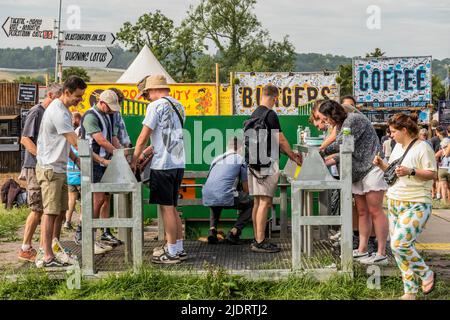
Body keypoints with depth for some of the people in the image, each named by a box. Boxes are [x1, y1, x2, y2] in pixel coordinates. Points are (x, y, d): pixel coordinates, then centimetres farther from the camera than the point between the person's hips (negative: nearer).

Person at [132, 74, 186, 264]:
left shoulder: (156, 106, -9)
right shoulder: (178, 106, 17)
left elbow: (143, 137, -9)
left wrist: (134, 160, 2)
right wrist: (146, 153, 23)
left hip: (163, 165, -8)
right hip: (178, 164, 8)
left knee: (166, 208, -2)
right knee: (172, 208, 15)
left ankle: (172, 252, 3)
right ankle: (178, 249, 19)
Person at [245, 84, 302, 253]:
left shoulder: (254, 114, 16)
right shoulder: (270, 114, -12)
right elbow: (281, 140, -9)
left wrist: (290, 153, 24)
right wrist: (293, 157, 5)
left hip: (254, 162, 9)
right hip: (267, 162, -9)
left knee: (257, 202, 11)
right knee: (265, 202, -7)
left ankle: (257, 239, 17)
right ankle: (260, 242, -7)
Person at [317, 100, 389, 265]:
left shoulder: (354, 119, -13)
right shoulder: (340, 127, 16)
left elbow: (342, 145, -20)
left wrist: (322, 151, -8)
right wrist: (328, 161, 1)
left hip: (371, 169, -10)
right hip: (357, 173, 10)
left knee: (375, 211, -8)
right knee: (362, 212, 11)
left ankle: (381, 254, -6)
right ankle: (362, 250, 16)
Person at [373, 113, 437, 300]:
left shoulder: (423, 148, -10)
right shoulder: (398, 147, 14)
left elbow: (432, 174, -13)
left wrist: (411, 171, -25)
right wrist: (381, 165, 5)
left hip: (416, 205, -8)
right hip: (394, 202, 8)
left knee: (399, 243, -19)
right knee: (404, 247, 7)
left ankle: (426, 274, 5)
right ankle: (410, 291, 15)